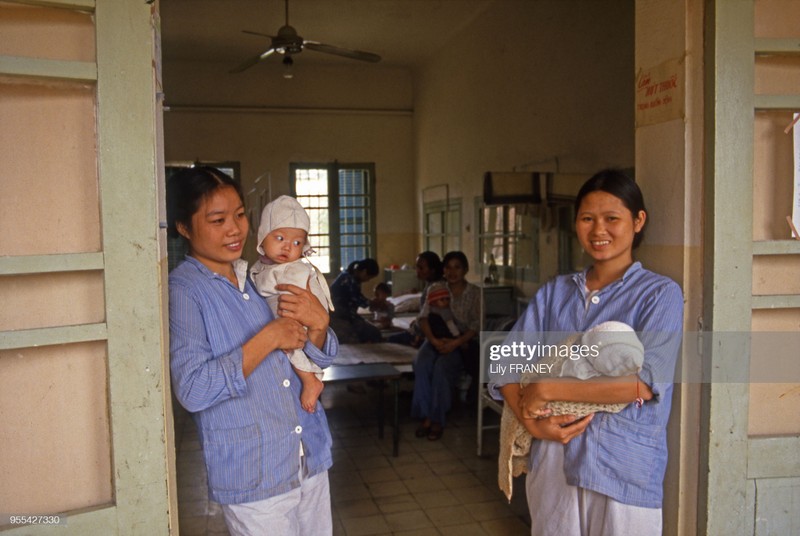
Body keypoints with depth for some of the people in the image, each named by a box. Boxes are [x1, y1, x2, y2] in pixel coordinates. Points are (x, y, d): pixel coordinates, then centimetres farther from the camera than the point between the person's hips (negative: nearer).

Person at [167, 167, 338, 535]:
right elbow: (193, 390, -22)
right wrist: (269, 337, -21)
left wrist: (318, 322, -12)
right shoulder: (182, 291, -12)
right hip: (252, 478, -6)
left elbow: (319, 360, 9)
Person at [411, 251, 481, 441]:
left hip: (461, 341, -2)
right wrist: (434, 340, -21)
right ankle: (425, 417, -24)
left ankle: (437, 421, -22)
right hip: (436, 338, 3)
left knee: (441, 367, -32)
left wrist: (455, 343, -22)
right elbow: (424, 317, -3)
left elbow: (476, 326, -7)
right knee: (421, 363, -30)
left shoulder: (475, 293, -1)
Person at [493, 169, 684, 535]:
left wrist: (546, 389, -16)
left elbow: (645, 382, -18)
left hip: (625, 467, -3)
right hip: (551, 460, 4)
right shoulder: (554, 292, 7)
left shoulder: (660, 294, -5)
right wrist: (530, 420, -15)